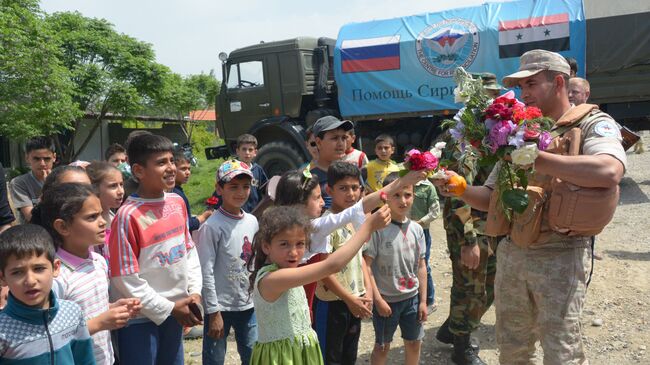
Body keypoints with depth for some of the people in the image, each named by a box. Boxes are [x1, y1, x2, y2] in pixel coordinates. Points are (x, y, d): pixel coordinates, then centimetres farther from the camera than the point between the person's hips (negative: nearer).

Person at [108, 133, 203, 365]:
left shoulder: (177, 202, 0)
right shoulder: (128, 215, -19)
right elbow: (125, 277, -16)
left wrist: (194, 291, -2)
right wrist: (168, 308, -12)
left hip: (174, 310, 6)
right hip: (140, 317, -6)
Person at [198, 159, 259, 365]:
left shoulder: (252, 222, 3)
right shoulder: (212, 226, -15)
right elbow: (206, 272, -14)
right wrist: (214, 312, -14)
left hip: (248, 305, 5)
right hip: (220, 306, -5)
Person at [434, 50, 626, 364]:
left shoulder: (593, 123, -4)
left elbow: (609, 172, -28)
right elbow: (491, 198, 14)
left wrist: (533, 158, -27)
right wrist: (460, 190, -7)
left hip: (560, 256, -5)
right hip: (511, 253, 6)